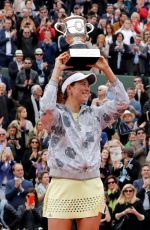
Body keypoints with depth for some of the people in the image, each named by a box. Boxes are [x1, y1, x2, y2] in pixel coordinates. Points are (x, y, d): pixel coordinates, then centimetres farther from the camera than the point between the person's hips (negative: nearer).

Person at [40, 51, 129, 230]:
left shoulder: (95, 115, 13)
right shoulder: (58, 114, 1)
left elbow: (122, 103, 5)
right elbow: (46, 108, -22)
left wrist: (106, 69, 2)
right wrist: (57, 71, -16)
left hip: (92, 188, 4)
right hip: (63, 187, -4)